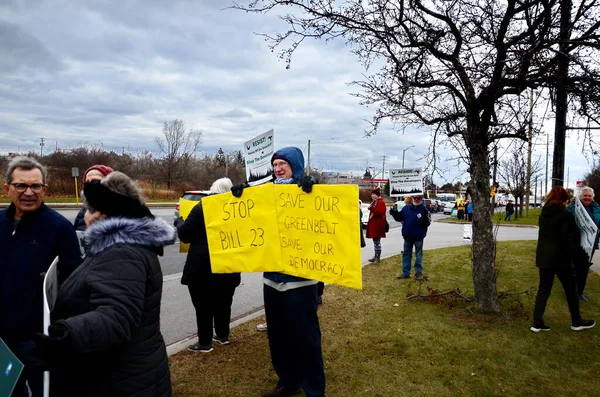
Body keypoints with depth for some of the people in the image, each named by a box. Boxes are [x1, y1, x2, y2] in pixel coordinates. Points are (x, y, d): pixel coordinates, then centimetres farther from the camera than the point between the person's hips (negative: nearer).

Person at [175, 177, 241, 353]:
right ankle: (223, 335, 29)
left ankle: (205, 342, 11)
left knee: (203, 305, 4)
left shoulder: (201, 208, -12)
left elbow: (185, 234, -9)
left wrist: (179, 221, 10)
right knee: (223, 303, 17)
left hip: (202, 266, -5)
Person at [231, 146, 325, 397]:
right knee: (278, 334, 16)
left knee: (305, 335, 1)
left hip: (299, 278, -6)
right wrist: (242, 193, -5)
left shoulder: (306, 191, -5)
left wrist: (312, 187, -32)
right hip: (272, 277, 6)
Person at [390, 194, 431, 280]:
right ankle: (405, 272, 18)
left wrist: (424, 217, -34)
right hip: (407, 236, 4)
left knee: (418, 255, 6)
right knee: (406, 254, 10)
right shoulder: (406, 208, 4)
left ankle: (418, 272, 16)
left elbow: (427, 223, -16)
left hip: (418, 237, -4)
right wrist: (394, 213, -9)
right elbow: (399, 217, 9)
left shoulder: (424, 210, -8)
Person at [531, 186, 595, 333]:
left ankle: (537, 323, 4)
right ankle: (577, 322, 26)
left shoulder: (543, 214, 9)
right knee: (571, 290, 12)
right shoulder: (565, 214, -14)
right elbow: (571, 238, -15)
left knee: (543, 289, 8)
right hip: (560, 258, -6)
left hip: (543, 257, 6)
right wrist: (574, 253, 0)